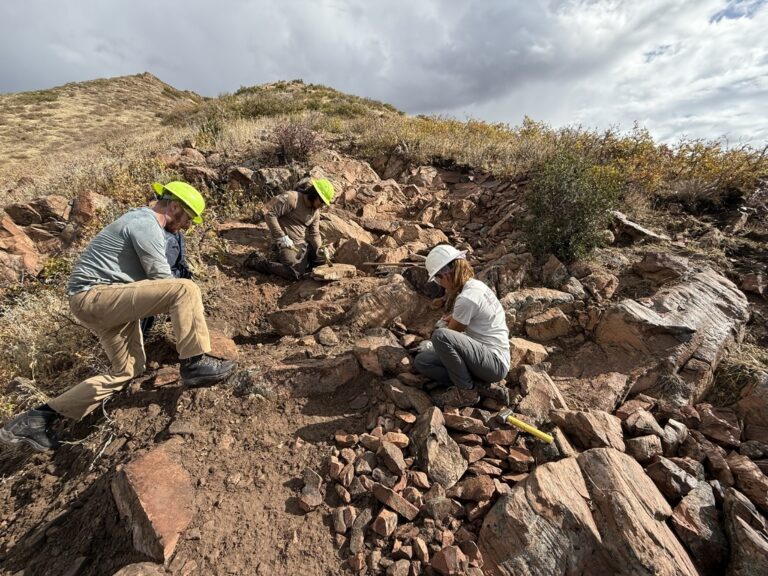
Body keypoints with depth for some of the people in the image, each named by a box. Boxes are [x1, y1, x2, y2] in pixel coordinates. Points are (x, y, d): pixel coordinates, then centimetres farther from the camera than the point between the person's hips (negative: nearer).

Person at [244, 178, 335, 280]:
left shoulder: (316, 212, 8)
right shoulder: (291, 198, -15)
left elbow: (314, 234, 7)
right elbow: (269, 214, -17)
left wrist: (319, 248, -13)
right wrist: (281, 236, -22)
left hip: (303, 243, 8)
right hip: (286, 243, -8)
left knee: (323, 257, 8)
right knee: (295, 274, -22)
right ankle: (258, 261, -5)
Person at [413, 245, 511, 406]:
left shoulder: (466, 298, -23)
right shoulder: (476, 284, 5)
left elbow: (451, 333, -8)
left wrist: (435, 344, 11)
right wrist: (452, 317, 19)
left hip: (496, 364, -9)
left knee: (440, 336, -31)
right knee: (421, 361, 1)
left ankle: (466, 391, -10)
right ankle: (479, 386, -2)